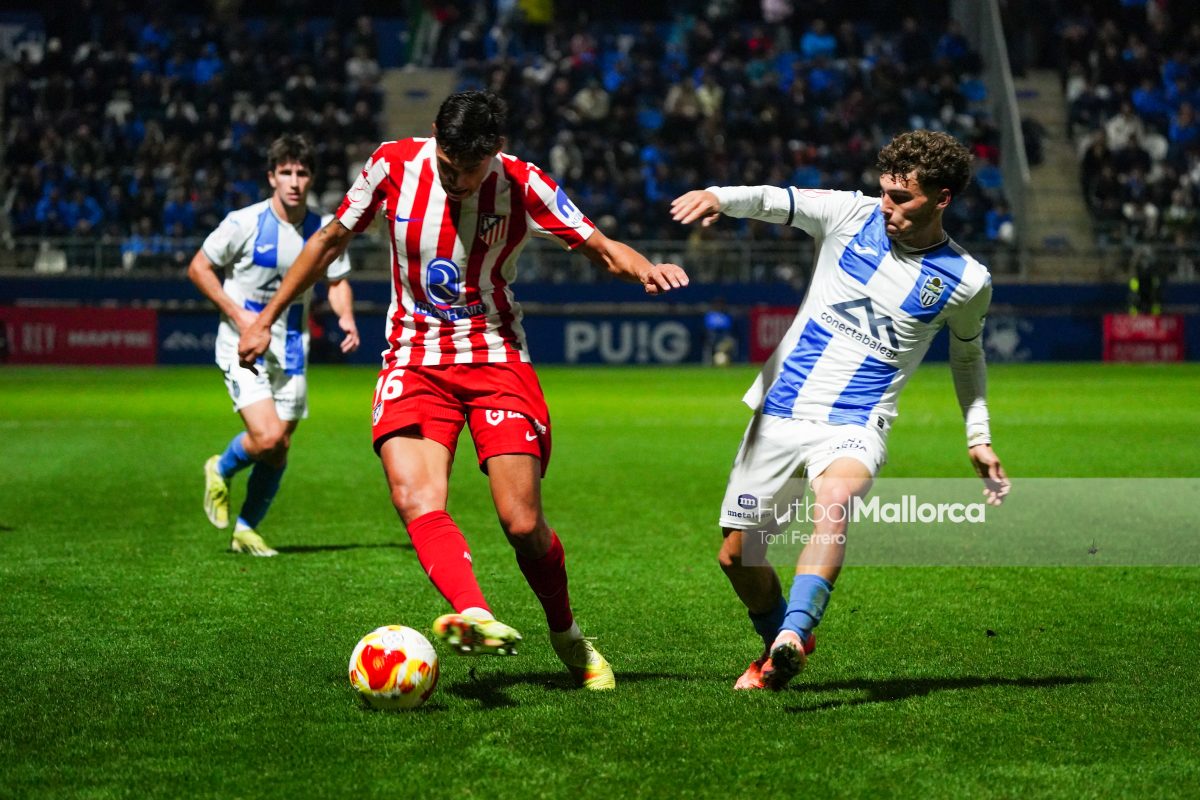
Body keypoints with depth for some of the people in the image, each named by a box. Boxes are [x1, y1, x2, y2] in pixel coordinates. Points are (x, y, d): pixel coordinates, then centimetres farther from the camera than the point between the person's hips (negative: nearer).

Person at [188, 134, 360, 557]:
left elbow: (338, 282, 13)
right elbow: (198, 268, -3)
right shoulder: (244, 222, -11)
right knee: (267, 437, -20)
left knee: (279, 449, 6)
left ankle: (246, 529, 27)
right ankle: (221, 470, 14)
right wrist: (237, 313, -14)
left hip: (291, 349, 4)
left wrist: (346, 317, -8)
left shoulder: (324, 229, 0)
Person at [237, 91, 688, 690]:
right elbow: (331, 240, 9)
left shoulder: (522, 185, -7)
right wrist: (267, 318, 13)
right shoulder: (394, 164, -4)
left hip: (496, 359, -1)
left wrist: (645, 270, -22)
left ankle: (568, 637, 16)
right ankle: (476, 617, -43)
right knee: (416, 500, -26)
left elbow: (600, 248, 1)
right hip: (413, 361, 1)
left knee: (522, 523, -9)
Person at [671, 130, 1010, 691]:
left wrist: (979, 439, 16)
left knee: (835, 498, -37)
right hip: (780, 412, 3)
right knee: (737, 556, 7)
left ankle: (791, 637, -48)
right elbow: (775, 201, -15)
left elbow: (966, 354, 19)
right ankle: (781, 642, 35)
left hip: (854, 425, -3)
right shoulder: (850, 214, -1)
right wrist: (720, 198, -36)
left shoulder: (965, 281, 0)